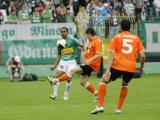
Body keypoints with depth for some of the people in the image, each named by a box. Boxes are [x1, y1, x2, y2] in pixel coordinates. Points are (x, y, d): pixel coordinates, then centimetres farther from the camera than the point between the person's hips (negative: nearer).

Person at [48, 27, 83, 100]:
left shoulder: (72, 40, -3)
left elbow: (82, 46, -2)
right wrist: (55, 65, 15)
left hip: (71, 61, -4)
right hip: (63, 61, 4)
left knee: (69, 78, -11)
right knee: (58, 76, -13)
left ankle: (66, 94, 9)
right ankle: (55, 94, -9)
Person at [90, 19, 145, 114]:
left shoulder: (117, 38, 9)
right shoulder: (136, 38, 13)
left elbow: (111, 55, -2)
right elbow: (142, 56, 5)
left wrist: (108, 70, -8)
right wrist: (141, 68, 20)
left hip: (118, 66, -2)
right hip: (131, 67, 2)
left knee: (103, 81, 16)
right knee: (125, 84, 30)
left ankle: (100, 106, 2)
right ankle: (119, 108, 23)